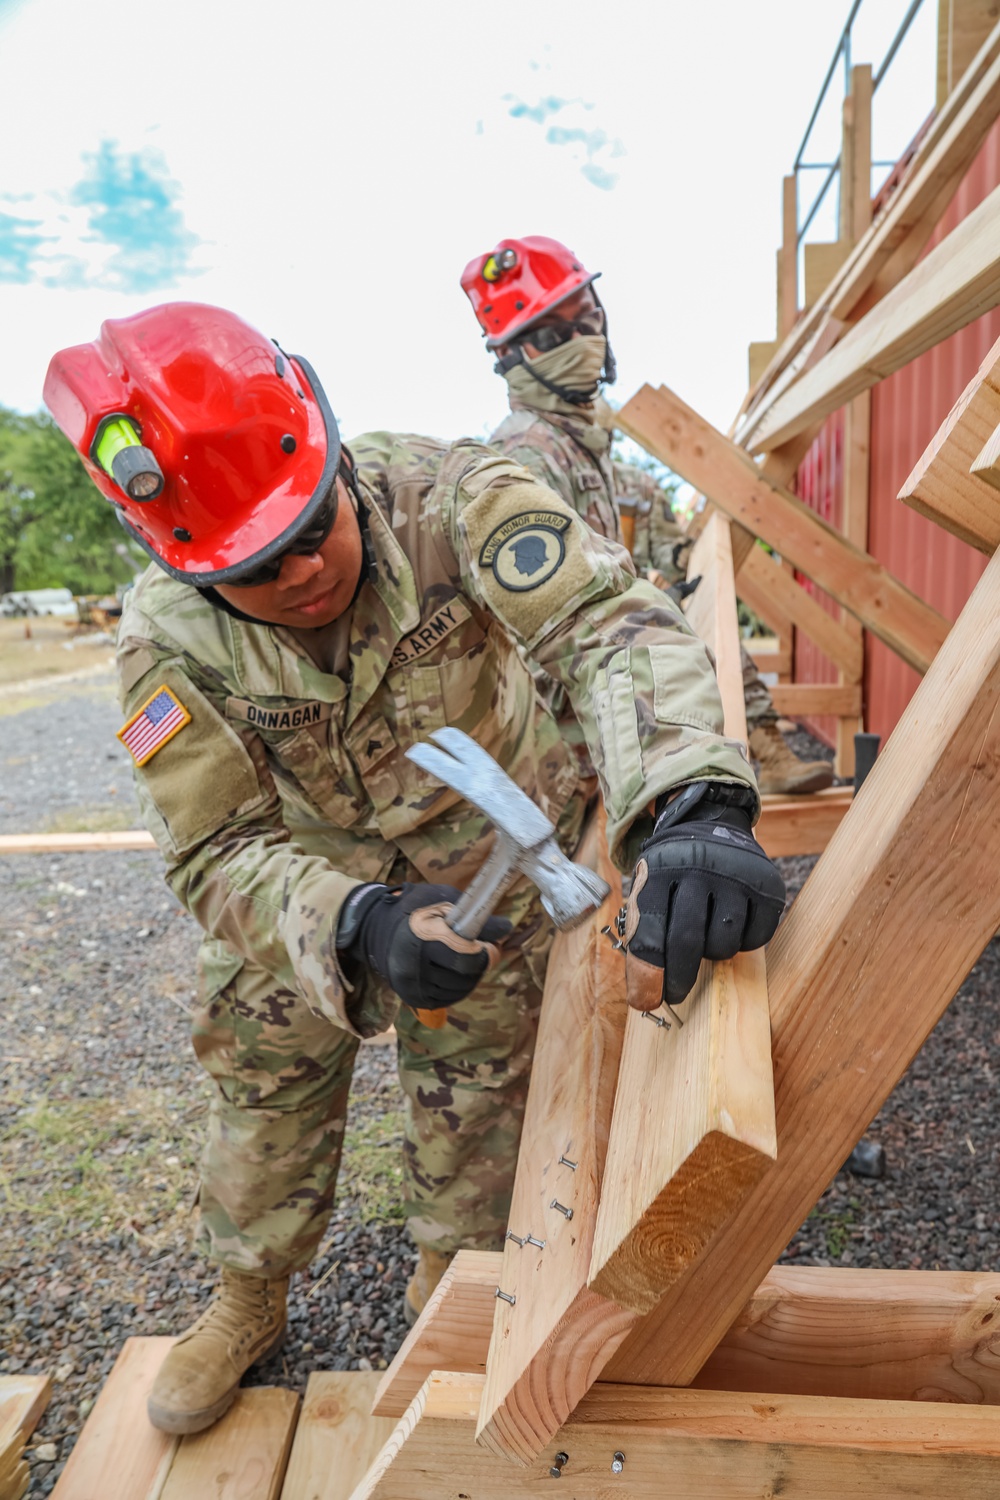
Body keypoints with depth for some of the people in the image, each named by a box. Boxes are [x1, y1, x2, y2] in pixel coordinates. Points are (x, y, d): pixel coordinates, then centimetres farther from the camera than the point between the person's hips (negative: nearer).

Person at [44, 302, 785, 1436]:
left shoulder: (442, 495, -32)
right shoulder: (166, 641, -26)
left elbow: (604, 620, -43)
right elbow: (219, 855, -25)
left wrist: (692, 802, -62)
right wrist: (359, 929, -45)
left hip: (492, 856, 0)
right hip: (306, 879, 1)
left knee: (474, 1097, 12)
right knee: (267, 1086, 14)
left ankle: (450, 1287, 43)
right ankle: (248, 1301, 45)